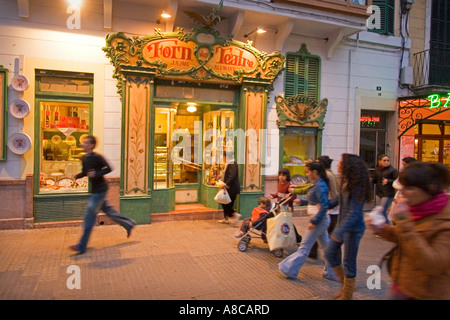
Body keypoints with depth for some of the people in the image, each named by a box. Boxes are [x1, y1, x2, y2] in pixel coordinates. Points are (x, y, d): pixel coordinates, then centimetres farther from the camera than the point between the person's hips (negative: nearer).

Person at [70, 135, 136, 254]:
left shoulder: (97, 157, -18)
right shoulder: (84, 158, 7)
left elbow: (109, 168, -17)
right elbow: (84, 172, 17)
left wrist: (96, 173, -26)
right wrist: (77, 176, -2)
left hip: (100, 190, -9)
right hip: (95, 190, 9)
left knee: (89, 216, -5)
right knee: (108, 210, 17)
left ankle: (82, 246, 3)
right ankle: (129, 224, 33)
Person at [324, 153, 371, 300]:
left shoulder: (357, 187, -21)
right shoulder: (345, 182, 4)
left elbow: (354, 212, -26)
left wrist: (339, 232, -31)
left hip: (353, 228, -8)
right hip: (342, 224, 8)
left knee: (348, 261, 4)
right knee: (330, 253, 12)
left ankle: (347, 295, 22)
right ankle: (345, 282, 31)